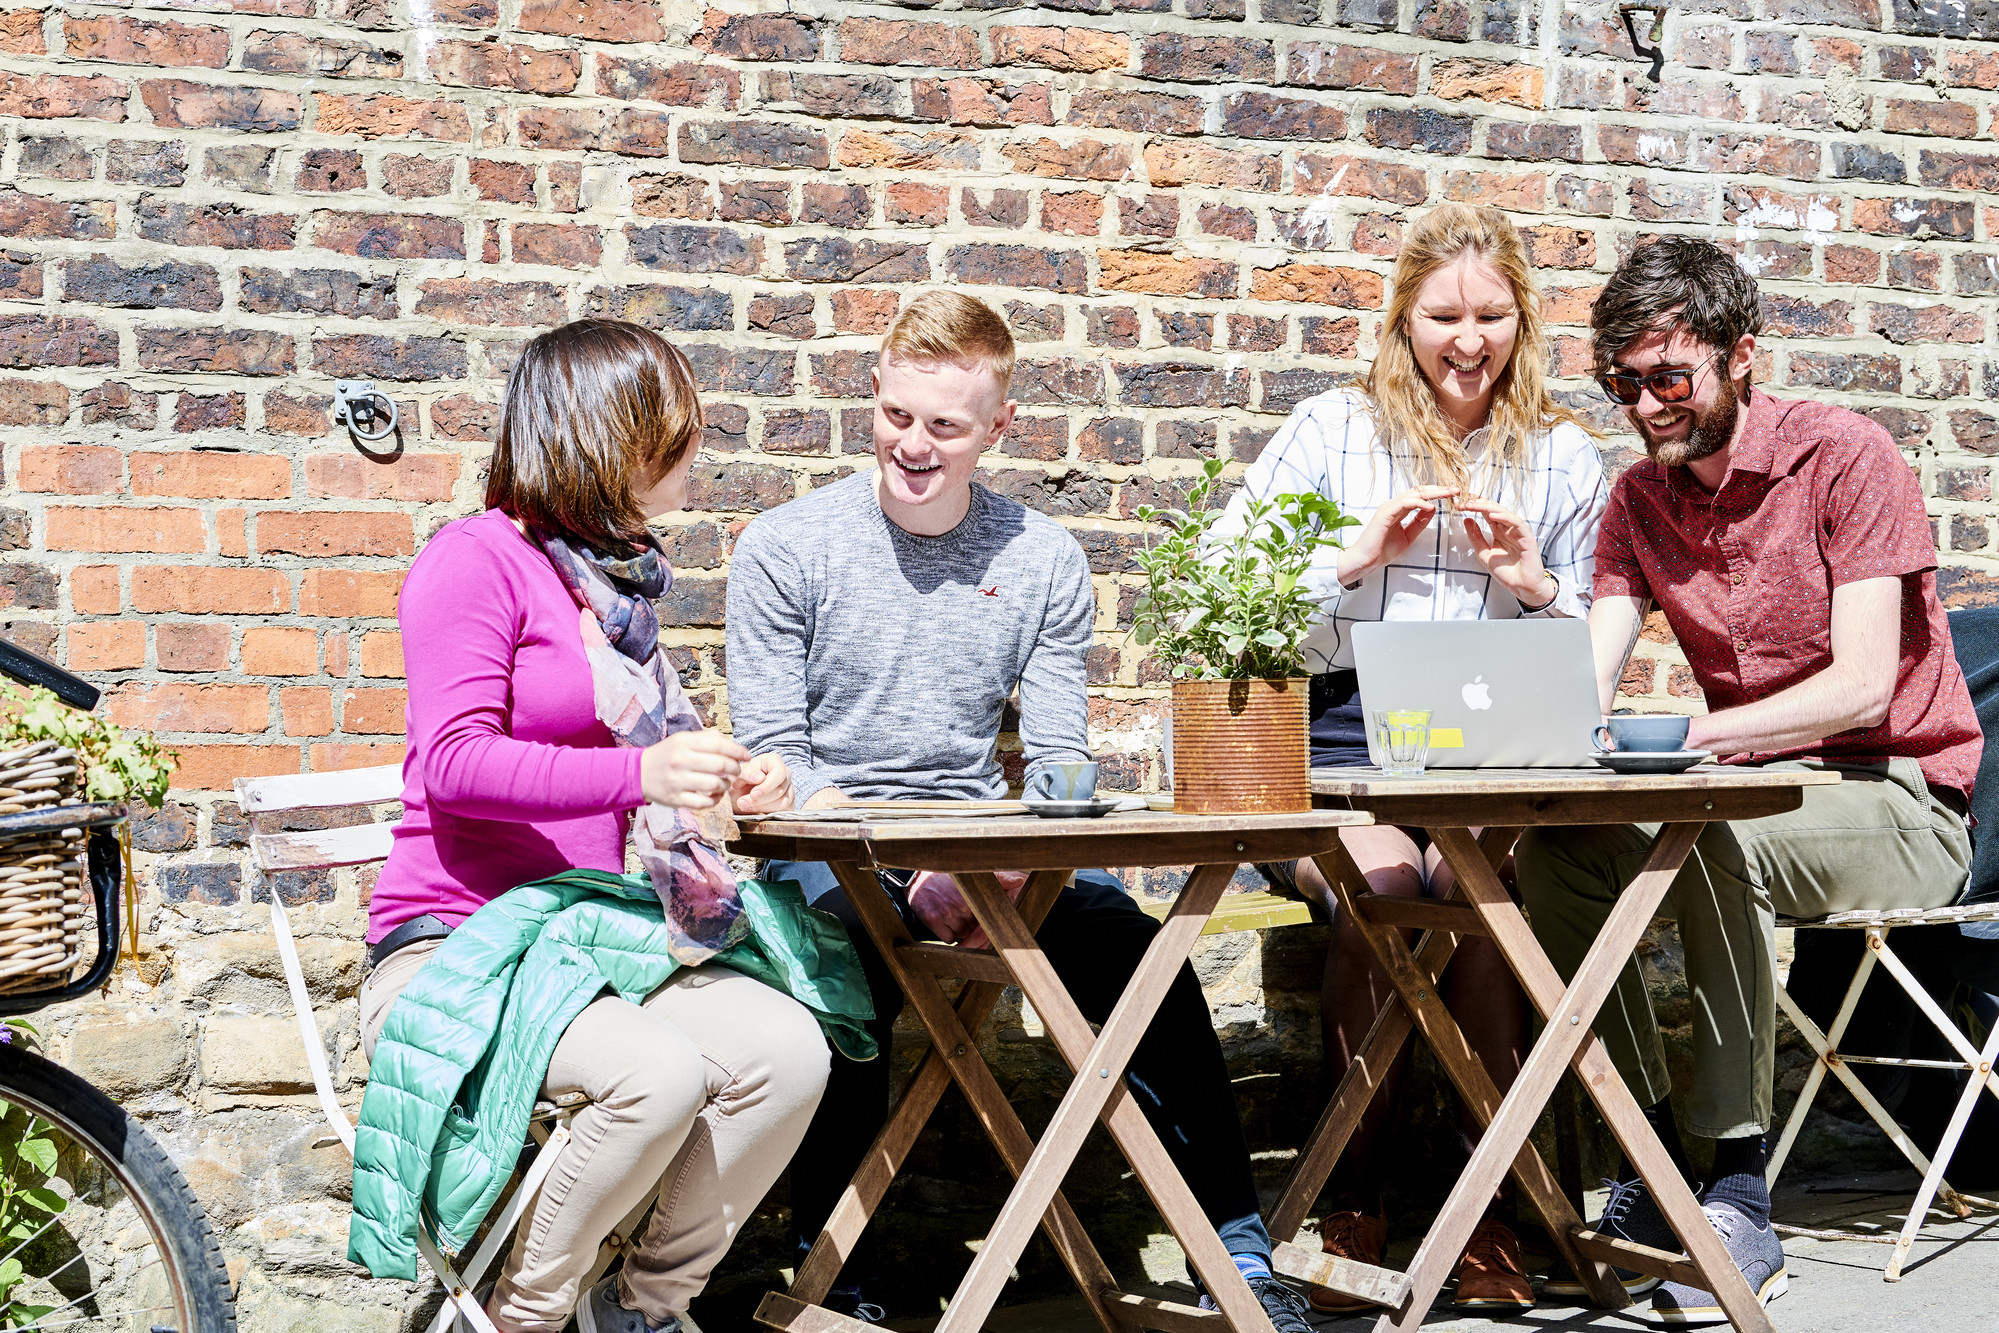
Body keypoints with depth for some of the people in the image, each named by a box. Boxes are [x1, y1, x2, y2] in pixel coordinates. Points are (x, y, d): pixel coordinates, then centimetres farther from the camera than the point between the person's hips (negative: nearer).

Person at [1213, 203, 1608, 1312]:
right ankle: (1355, 1199, -18)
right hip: (1333, 736, -1)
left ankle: (1491, 1206, -21)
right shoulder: (1332, 429, 10)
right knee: (1376, 876, -33)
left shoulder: (1563, 456, 17)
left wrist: (1533, 583, -1)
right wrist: (1357, 554, -9)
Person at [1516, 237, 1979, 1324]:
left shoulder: (1843, 456, -11)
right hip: (1746, 798, 6)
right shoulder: (1640, 498, 7)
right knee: (1552, 847, -19)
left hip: (1901, 800, -6)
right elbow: (1587, 684, -2)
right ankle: (1650, 1154, -12)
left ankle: (1739, 1193, -30)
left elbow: (1865, 686, -20)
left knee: (1714, 839, -35)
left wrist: (1689, 735, -31)